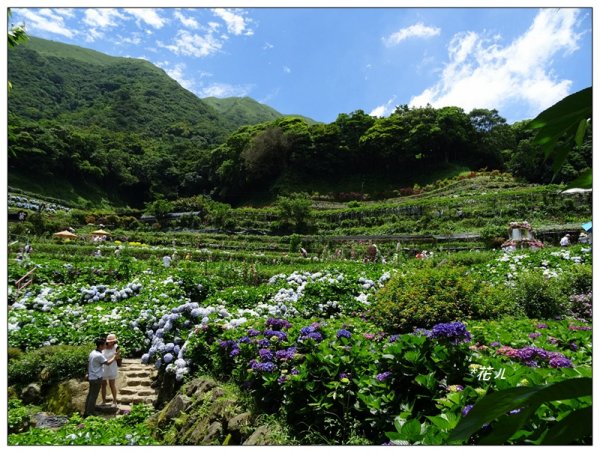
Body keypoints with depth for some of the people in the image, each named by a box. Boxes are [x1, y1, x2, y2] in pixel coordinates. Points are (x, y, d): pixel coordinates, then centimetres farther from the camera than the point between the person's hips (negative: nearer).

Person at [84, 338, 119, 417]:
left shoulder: (92, 353, 5)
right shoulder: (99, 355, -22)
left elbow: (88, 363, 13)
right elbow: (108, 363, -12)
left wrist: (88, 373, 22)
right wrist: (114, 357, 3)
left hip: (91, 377, 8)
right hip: (97, 378, -8)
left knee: (90, 394, 16)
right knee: (93, 396, 1)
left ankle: (86, 412, 23)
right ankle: (89, 413, 7)